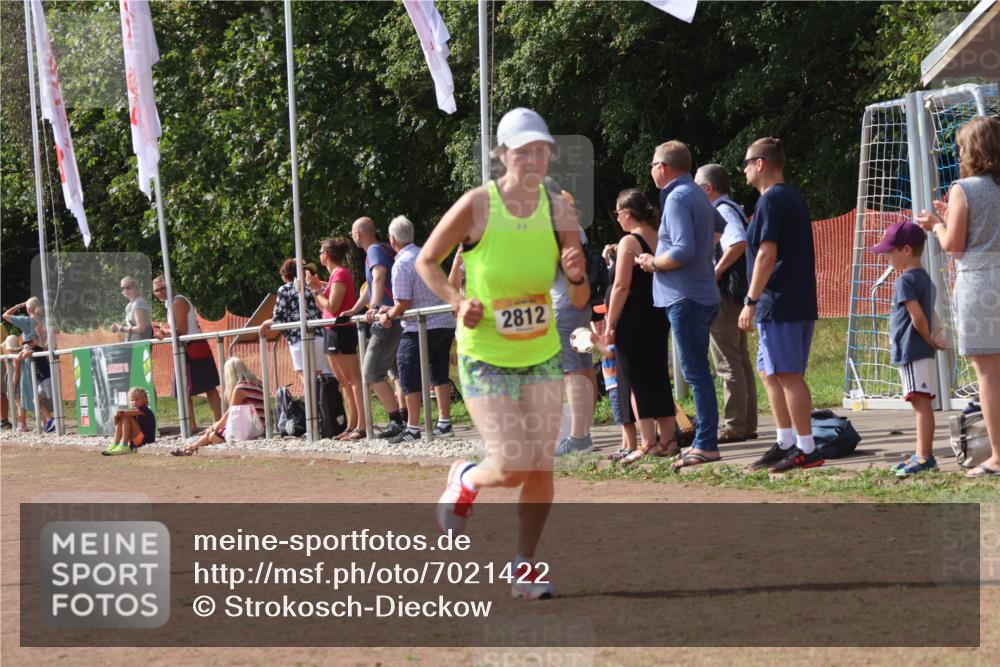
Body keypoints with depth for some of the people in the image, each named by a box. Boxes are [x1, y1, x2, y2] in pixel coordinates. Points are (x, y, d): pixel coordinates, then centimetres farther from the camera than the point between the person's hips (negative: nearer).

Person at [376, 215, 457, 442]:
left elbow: (403, 304, -16)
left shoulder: (401, 264, -13)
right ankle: (444, 423, 15)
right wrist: (393, 311, 24)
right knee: (439, 372, 15)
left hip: (421, 328, -8)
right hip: (445, 323, 8)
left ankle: (413, 428, 0)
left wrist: (389, 316, 3)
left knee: (409, 374, 1)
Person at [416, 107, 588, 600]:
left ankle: (525, 567, 18)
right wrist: (458, 302, -15)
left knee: (541, 467, 0)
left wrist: (577, 277, -23)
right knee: (512, 468, -11)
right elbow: (426, 261, 0)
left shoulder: (560, 213, -5)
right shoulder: (477, 206, -13)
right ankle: (465, 480, 24)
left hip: (543, 355, 3)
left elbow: (580, 302, -1)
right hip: (485, 358, -3)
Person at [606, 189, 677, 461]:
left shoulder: (629, 242, -13)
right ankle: (667, 440, 14)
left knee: (639, 381, -2)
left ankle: (648, 444, -3)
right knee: (659, 377, 12)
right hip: (659, 317, 7)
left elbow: (621, 286, -17)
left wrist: (610, 324, -12)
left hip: (633, 319, -7)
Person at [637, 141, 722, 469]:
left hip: (685, 299, -10)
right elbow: (721, 227, 33)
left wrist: (653, 262, -9)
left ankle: (706, 445, -10)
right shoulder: (699, 196, 15)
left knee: (695, 372, -9)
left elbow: (683, 251, -25)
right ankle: (703, 441, 16)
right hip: (705, 295, 10)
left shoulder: (677, 199, -15)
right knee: (698, 371, 13)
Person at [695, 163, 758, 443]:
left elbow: (738, 242, -30)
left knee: (727, 364, -8)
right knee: (740, 360, 12)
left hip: (722, 294, -10)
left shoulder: (722, 211, -14)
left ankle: (734, 427, -7)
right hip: (736, 294, 10)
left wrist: (717, 271, -22)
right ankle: (747, 424, 17)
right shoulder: (732, 209, 17)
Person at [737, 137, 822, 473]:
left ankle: (806, 449, -8)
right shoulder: (796, 198, 18)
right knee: (769, 372, 16)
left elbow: (767, 254, -18)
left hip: (778, 304, -10)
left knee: (788, 375, -8)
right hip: (801, 303, 10)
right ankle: (785, 443, 18)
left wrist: (751, 301, -16)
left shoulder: (771, 200, -11)